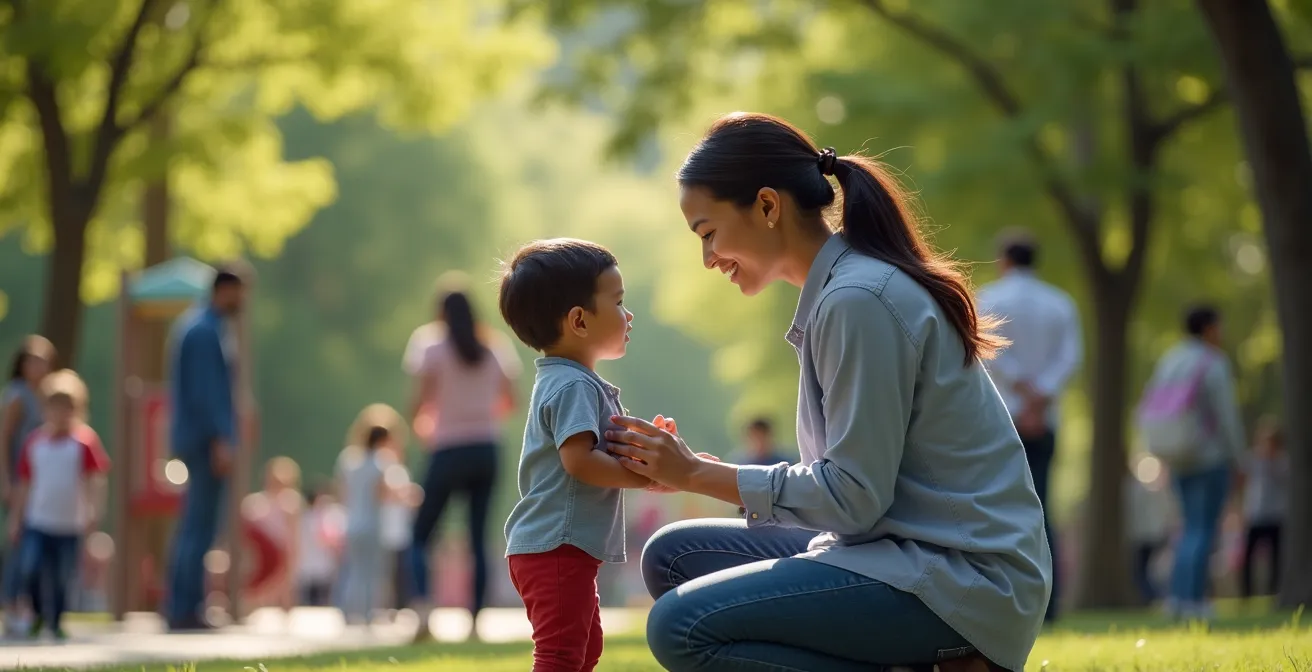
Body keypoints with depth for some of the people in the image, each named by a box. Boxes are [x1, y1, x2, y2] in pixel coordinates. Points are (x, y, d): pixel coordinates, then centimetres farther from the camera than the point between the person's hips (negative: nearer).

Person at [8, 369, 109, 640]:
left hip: (70, 525, -2)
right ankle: (39, 613, 14)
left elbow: (95, 480, -6)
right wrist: (16, 518, 10)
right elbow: (25, 483, 10)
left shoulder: (84, 441, -5)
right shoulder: (35, 441, 4)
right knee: (30, 569, -10)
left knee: (63, 577, 4)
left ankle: (56, 622, 22)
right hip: (37, 521, 2)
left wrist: (94, 513, -16)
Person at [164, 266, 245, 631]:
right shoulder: (206, 331, -14)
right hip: (207, 437, -10)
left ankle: (179, 607, 16)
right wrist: (221, 439, -24)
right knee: (200, 528, -8)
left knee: (193, 526, 14)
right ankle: (186, 610, -8)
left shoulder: (191, 324, 17)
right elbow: (207, 389, -21)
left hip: (192, 437, 10)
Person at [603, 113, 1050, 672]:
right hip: (909, 550, 10)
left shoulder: (858, 301, -16)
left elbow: (853, 495, -17)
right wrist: (695, 470, 6)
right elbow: (850, 484, 15)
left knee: (681, 626, -20)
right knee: (672, 557, 11)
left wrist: (697, 475, -7)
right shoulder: (845, 287, 14)